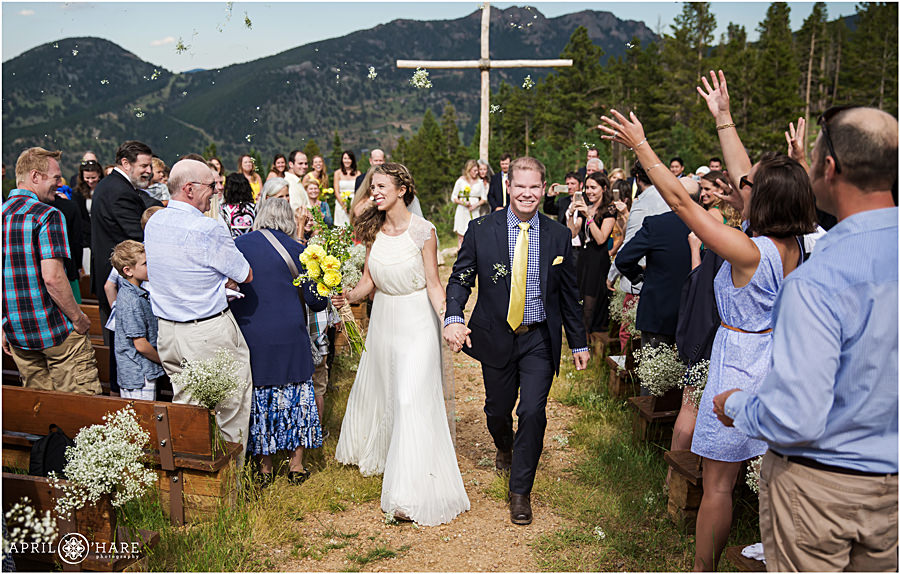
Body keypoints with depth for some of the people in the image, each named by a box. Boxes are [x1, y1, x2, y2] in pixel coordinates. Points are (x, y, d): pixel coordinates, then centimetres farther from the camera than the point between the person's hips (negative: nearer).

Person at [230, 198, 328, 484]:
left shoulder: (238, 245, -1)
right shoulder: (295, 250, -5)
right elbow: (316, 300, -5)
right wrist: (323, 298, 16)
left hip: (248, 333, 1)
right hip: (289, 334, -1)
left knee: (258, 398, 12)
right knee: (296, 394, 12)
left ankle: (264, 466, 22)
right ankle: (296, 464, 20)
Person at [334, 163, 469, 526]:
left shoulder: (422, 231, -14)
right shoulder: (373, 229, 1)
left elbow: (433, 284, -12)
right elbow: (368, 279, 4)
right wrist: (350, 296, -16)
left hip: (416, 321, -6)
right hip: (382, 318, 6)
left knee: (411, 399, -9)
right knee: (376, 389, 21)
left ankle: (412, 491, -1)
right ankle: (376, 451, 49)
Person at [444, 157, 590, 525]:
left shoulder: (559, 236, 0)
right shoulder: (481, 230, -4)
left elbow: (569, 293, 6)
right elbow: (460, 278, -4)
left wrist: (579, 342, 8)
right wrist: (453, 318, -23)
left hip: (540, 339, 0)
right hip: (496, 336, 0)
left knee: (533, 412, -6)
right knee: (497, 410, 14)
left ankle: (520, 492, 13)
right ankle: (505, 448, 51)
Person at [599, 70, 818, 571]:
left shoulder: (750, 252, -25)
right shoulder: (794, 244, -2)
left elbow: (681, 201, -23)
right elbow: (743, 174, 6)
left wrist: (641, 146, -18)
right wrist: (723, 118, 12)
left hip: (741, 365, -8)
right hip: (781, 358, 8)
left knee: (719, 483, 6)